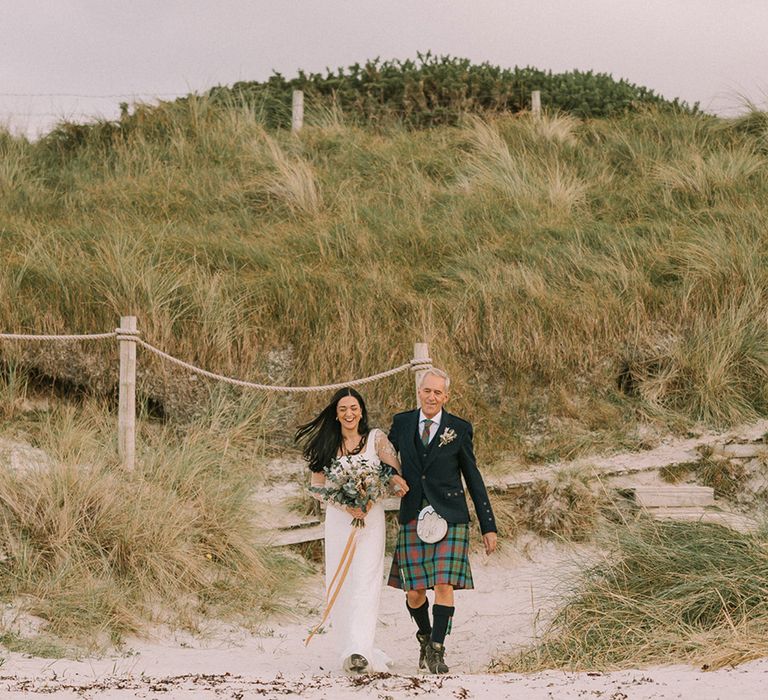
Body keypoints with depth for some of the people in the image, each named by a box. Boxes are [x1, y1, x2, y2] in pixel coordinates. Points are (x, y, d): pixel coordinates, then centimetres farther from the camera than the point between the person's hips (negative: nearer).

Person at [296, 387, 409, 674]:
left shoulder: (376, 438, 3)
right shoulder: (326, 446, 7)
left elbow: (397, 474, 0)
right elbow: (318, 487, 5)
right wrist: (346, 505, -11)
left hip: (371, 518, -2)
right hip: (338, 519, 2)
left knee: (365, 581, -13)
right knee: (340, 584, 2)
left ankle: (359, 651, -21)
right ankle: (346, 649, 12)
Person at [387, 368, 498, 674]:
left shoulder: (459, 429, 1)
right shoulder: (402, 423, 7)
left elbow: (473, 478, 5)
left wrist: (489, 526, 4)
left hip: (449, 517, -2)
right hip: (413, 518, 2)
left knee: (444, 586, -11)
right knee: (414, 592, 1)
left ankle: (437, 651, 0)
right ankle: (425, 637, 29)